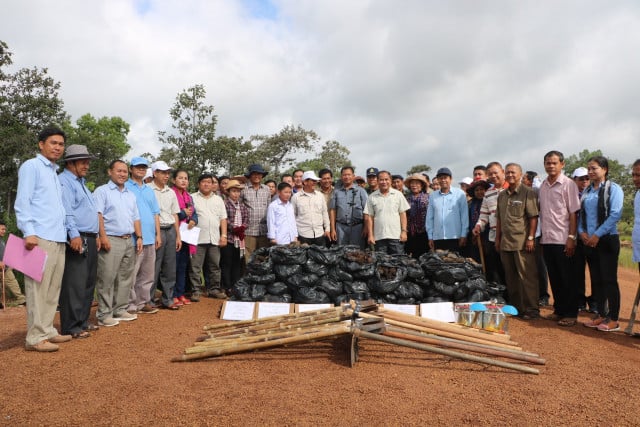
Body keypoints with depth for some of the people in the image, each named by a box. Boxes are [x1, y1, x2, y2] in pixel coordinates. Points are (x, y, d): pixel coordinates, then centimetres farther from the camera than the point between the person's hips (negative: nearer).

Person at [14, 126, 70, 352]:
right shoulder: (31, 166, -2)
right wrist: (29, 232, -19)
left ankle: (47, 330, 18)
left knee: (52, 289, 11)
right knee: (38, 288, -6)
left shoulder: (54, 172, 21)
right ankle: (35, 337, -1)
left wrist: (67, 232, 16)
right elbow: (22, 202, -10)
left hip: (58, 239, 8)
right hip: (40, 238, -8)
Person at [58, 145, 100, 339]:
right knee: (74, 284, -8)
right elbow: (67, 211, -20)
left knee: (88, 283, 13)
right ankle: (71, 327, -3)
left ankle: (82, 321, 22)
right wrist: (74, 235, -28)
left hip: (89, 239, 10)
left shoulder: (81, 182, 23)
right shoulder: (64, 181, -7)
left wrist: (95, 236, 22)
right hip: (76, 239, -10)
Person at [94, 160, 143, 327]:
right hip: (111, 240, -7)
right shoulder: (102, 191, 0)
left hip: (129, 241, 7)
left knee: (125, 278, 10)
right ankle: (104, 314, 1)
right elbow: (98, 215, -9)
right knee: (107, 278, -6)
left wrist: (139, 237, 10)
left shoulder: (131, 195, 20)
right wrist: (103, 236, -17)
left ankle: (120, 310, 18)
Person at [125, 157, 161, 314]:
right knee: (131, 274, -4)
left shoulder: (149, 190, 19)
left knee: (148, 275, 11)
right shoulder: (125, 188, -1)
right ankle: (130, 305, 4)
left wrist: (158, 234, 12)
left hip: (150, 239, 7)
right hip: (132, 239, -7)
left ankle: (143, 302, 21)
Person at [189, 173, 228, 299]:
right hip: (198, 238, -4)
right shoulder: (192, 198, 4)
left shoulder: (218, 199, 16)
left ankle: (214, 289, 18)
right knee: (195, 266, -1)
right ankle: (195, 290, 6)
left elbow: (223, 219, 14)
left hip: (214, 239, 4)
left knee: (215, 266, 9)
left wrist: (224, 235, 4)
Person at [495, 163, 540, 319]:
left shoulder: (528, 192, -4)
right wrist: (498, 238, 14)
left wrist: (531, 238, -14)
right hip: (505, 242, 6)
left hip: (522, 243, -6)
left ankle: (531, 309, 8)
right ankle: (515, 307, 23)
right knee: (511, 278, 13)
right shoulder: (502, 195, 15)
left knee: (527, 277, -1)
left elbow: (533, 217, -9)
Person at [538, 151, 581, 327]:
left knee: (567, 279, 2)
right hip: (547, 239, 6)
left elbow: (574, 213, -8)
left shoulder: (568, 184, -5)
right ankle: (558, 310, 22)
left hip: (562, 239, -5)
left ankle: (570, 314, 11)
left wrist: (571, 237, -14)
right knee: (554, 279, 12)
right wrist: (541, 237, 10)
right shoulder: (543, 186, 11)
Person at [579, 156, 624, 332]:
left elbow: (615, 215, -15)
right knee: (596, 280, 11)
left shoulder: (613, 189, -7)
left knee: (609, 279, -1)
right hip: (589, 241, 6)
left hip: (607, 240, -6)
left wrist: (597, 235, -17)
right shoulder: (586, 191, 10)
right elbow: (581, 214, 12)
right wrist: (582, 232, -4)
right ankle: (601, 315, 22)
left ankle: (613, 319, 8)